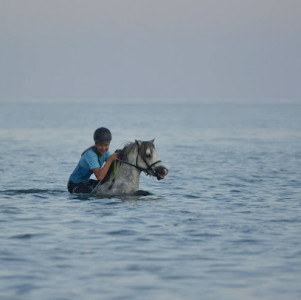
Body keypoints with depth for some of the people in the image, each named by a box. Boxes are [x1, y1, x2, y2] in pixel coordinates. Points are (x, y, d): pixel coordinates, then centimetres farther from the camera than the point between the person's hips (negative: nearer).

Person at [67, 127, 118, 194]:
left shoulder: (105, 152, -5)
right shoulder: (90, 155, -30)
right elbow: (99, 177, -39)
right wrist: (110, 159, -36)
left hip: (86, 182, 8)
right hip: (75, 185, -8)